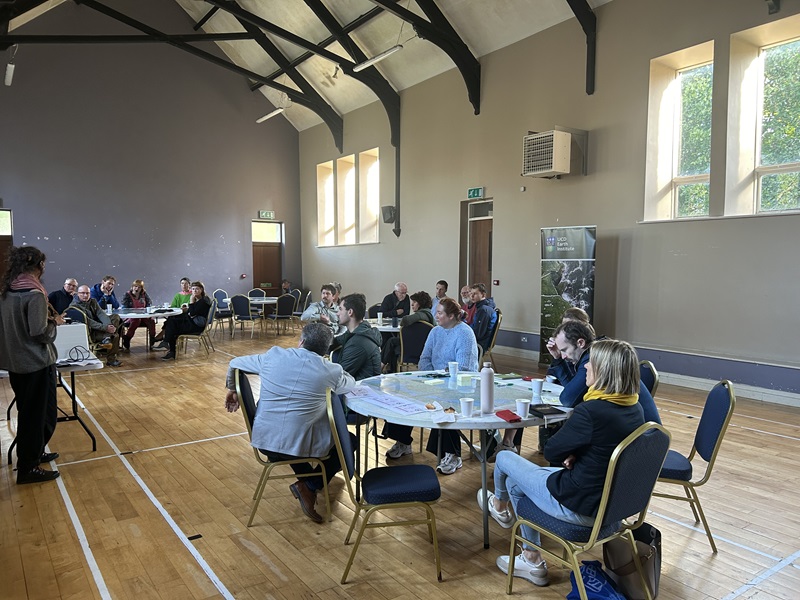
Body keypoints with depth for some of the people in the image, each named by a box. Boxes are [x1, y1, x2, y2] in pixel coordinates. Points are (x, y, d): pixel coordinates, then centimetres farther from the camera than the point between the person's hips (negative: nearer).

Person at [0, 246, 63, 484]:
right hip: (36, 363, -8)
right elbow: (40, 334, -21)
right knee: (38, 414, 3)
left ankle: (34, 453, 35)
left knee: (28, 411, 21)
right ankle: (27, 468, 11)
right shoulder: (34, 294, -20)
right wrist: (55, 322, -4)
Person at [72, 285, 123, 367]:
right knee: (114, 335, -24)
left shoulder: (93, 301, 10)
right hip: (88, 333, -7)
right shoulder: (75, 305, -12)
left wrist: (109, 325, -22)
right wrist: (105, 328, -27)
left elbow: (101, 314, -2)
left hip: (98, 328, 7)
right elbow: (88, 321, -20)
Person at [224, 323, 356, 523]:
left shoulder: (273, 355, -1)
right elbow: (351, 384, 14)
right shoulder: (331, 371, -8)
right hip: (302, 446, -4)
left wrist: (232, 390, 31)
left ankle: (305, 476, 27)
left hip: (263, 441, 4)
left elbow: (235, 364, 13)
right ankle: (310, 485, 7)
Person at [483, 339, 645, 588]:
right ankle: (532, 561, 33)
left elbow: (551, 451, -16)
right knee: (516, 480, 23)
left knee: (504, 458, 12)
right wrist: (574, 456, -4)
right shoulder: (636, 409, -4)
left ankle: (499, 505, 47)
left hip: (579, 507, -8)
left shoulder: (590, 411, -30)